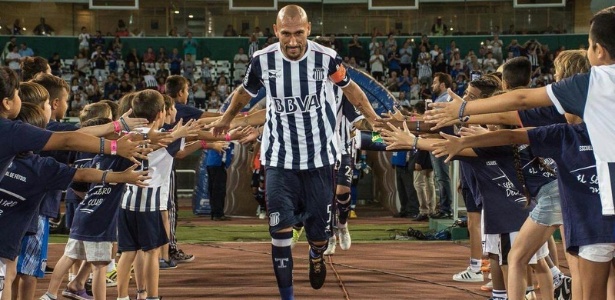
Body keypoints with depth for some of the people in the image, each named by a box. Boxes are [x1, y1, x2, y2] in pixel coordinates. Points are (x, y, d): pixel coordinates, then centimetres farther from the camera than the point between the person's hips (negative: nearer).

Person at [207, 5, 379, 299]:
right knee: (280, 230, -9)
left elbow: (349, 88, 11)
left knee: (319, 228, 8)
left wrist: (373, 119, 15)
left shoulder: (326, 58, -11)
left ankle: (316, 258, 45)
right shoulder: (262, 60, -8)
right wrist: (226, 118, 31)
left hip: (319, 156, 0)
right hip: (279, 158, 0)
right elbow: (245, 91, 15)